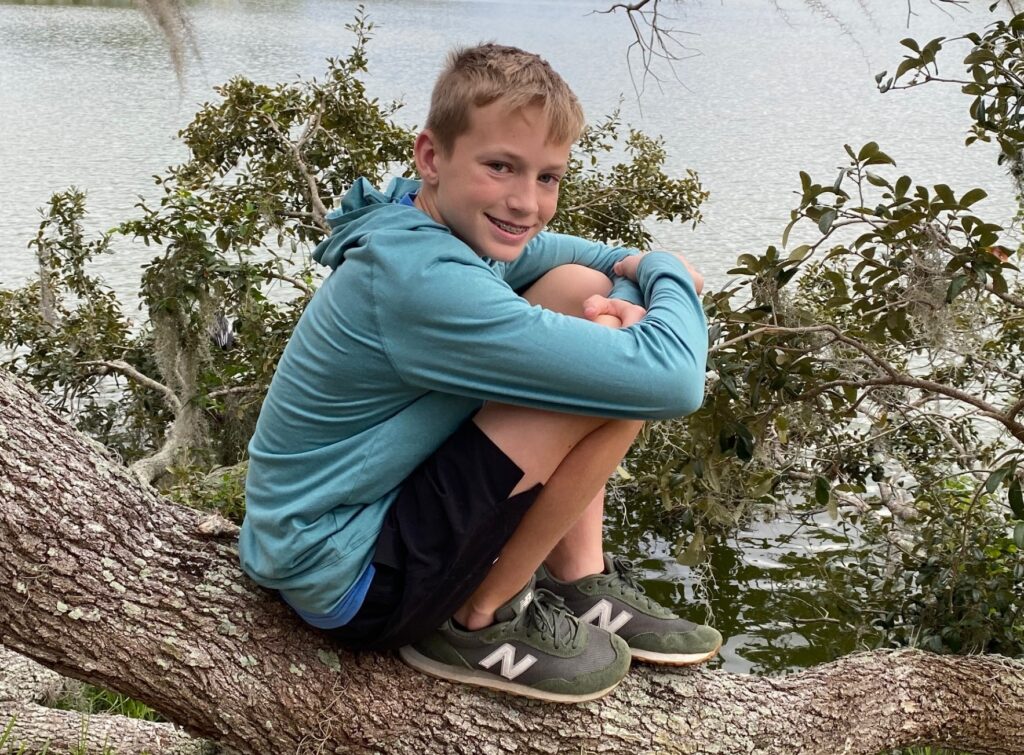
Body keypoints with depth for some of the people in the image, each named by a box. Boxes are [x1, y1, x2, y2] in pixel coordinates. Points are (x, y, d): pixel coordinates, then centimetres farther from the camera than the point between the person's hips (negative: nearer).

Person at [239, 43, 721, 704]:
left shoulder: (437, 222, -3)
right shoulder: (425, 284, -30)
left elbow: (538, 250, 19)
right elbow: (670, 381, -32)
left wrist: (630, 271, -4)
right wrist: (669, 276, -10)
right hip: (349, 583, -9)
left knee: (581, 287, 5)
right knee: (624, 373, -23)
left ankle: (578, 581, 9)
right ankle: (478, 621, -4)